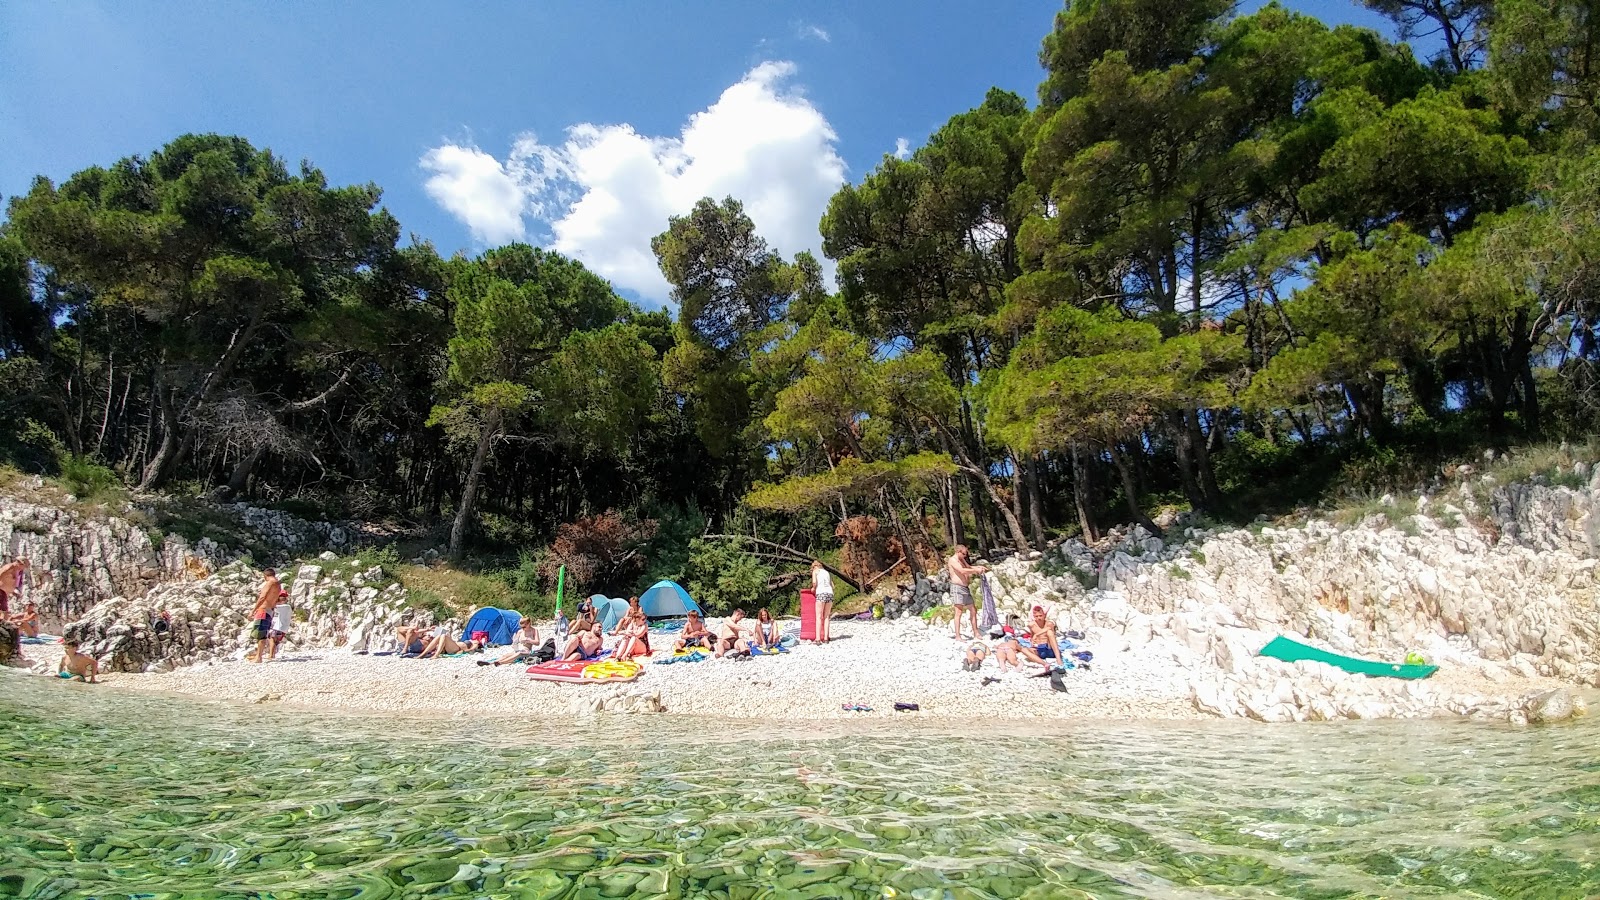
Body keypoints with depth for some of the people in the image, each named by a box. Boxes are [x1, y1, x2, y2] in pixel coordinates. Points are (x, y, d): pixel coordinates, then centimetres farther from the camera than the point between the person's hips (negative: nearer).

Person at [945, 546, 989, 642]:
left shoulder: (961, 560, 19)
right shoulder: (953, 560, -10)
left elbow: (968, 567, 29)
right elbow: (962, 570, -22)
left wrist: (979, 567, 12)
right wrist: (976, 570, -14)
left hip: (965, 588, 9)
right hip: (957, 587, -9)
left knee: (973, 611, 10)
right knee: (959, 612, -12)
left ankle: (976, 634, 17)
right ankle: (957, 637, -13)